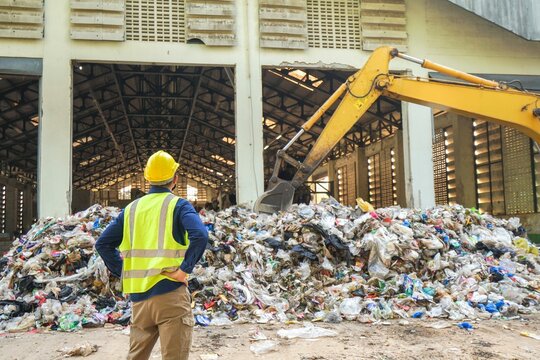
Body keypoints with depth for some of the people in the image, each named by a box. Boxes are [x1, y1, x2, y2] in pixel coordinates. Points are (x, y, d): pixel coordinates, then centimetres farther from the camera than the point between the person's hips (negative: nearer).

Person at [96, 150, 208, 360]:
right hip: (170, 293, -5)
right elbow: (200, 235, -21)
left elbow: (103, 243, 12)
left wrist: (123, 272, 11)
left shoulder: (132, 209, 12)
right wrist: (184, 269, -14)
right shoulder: (178, 205, -3)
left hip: (139, 296, 5)